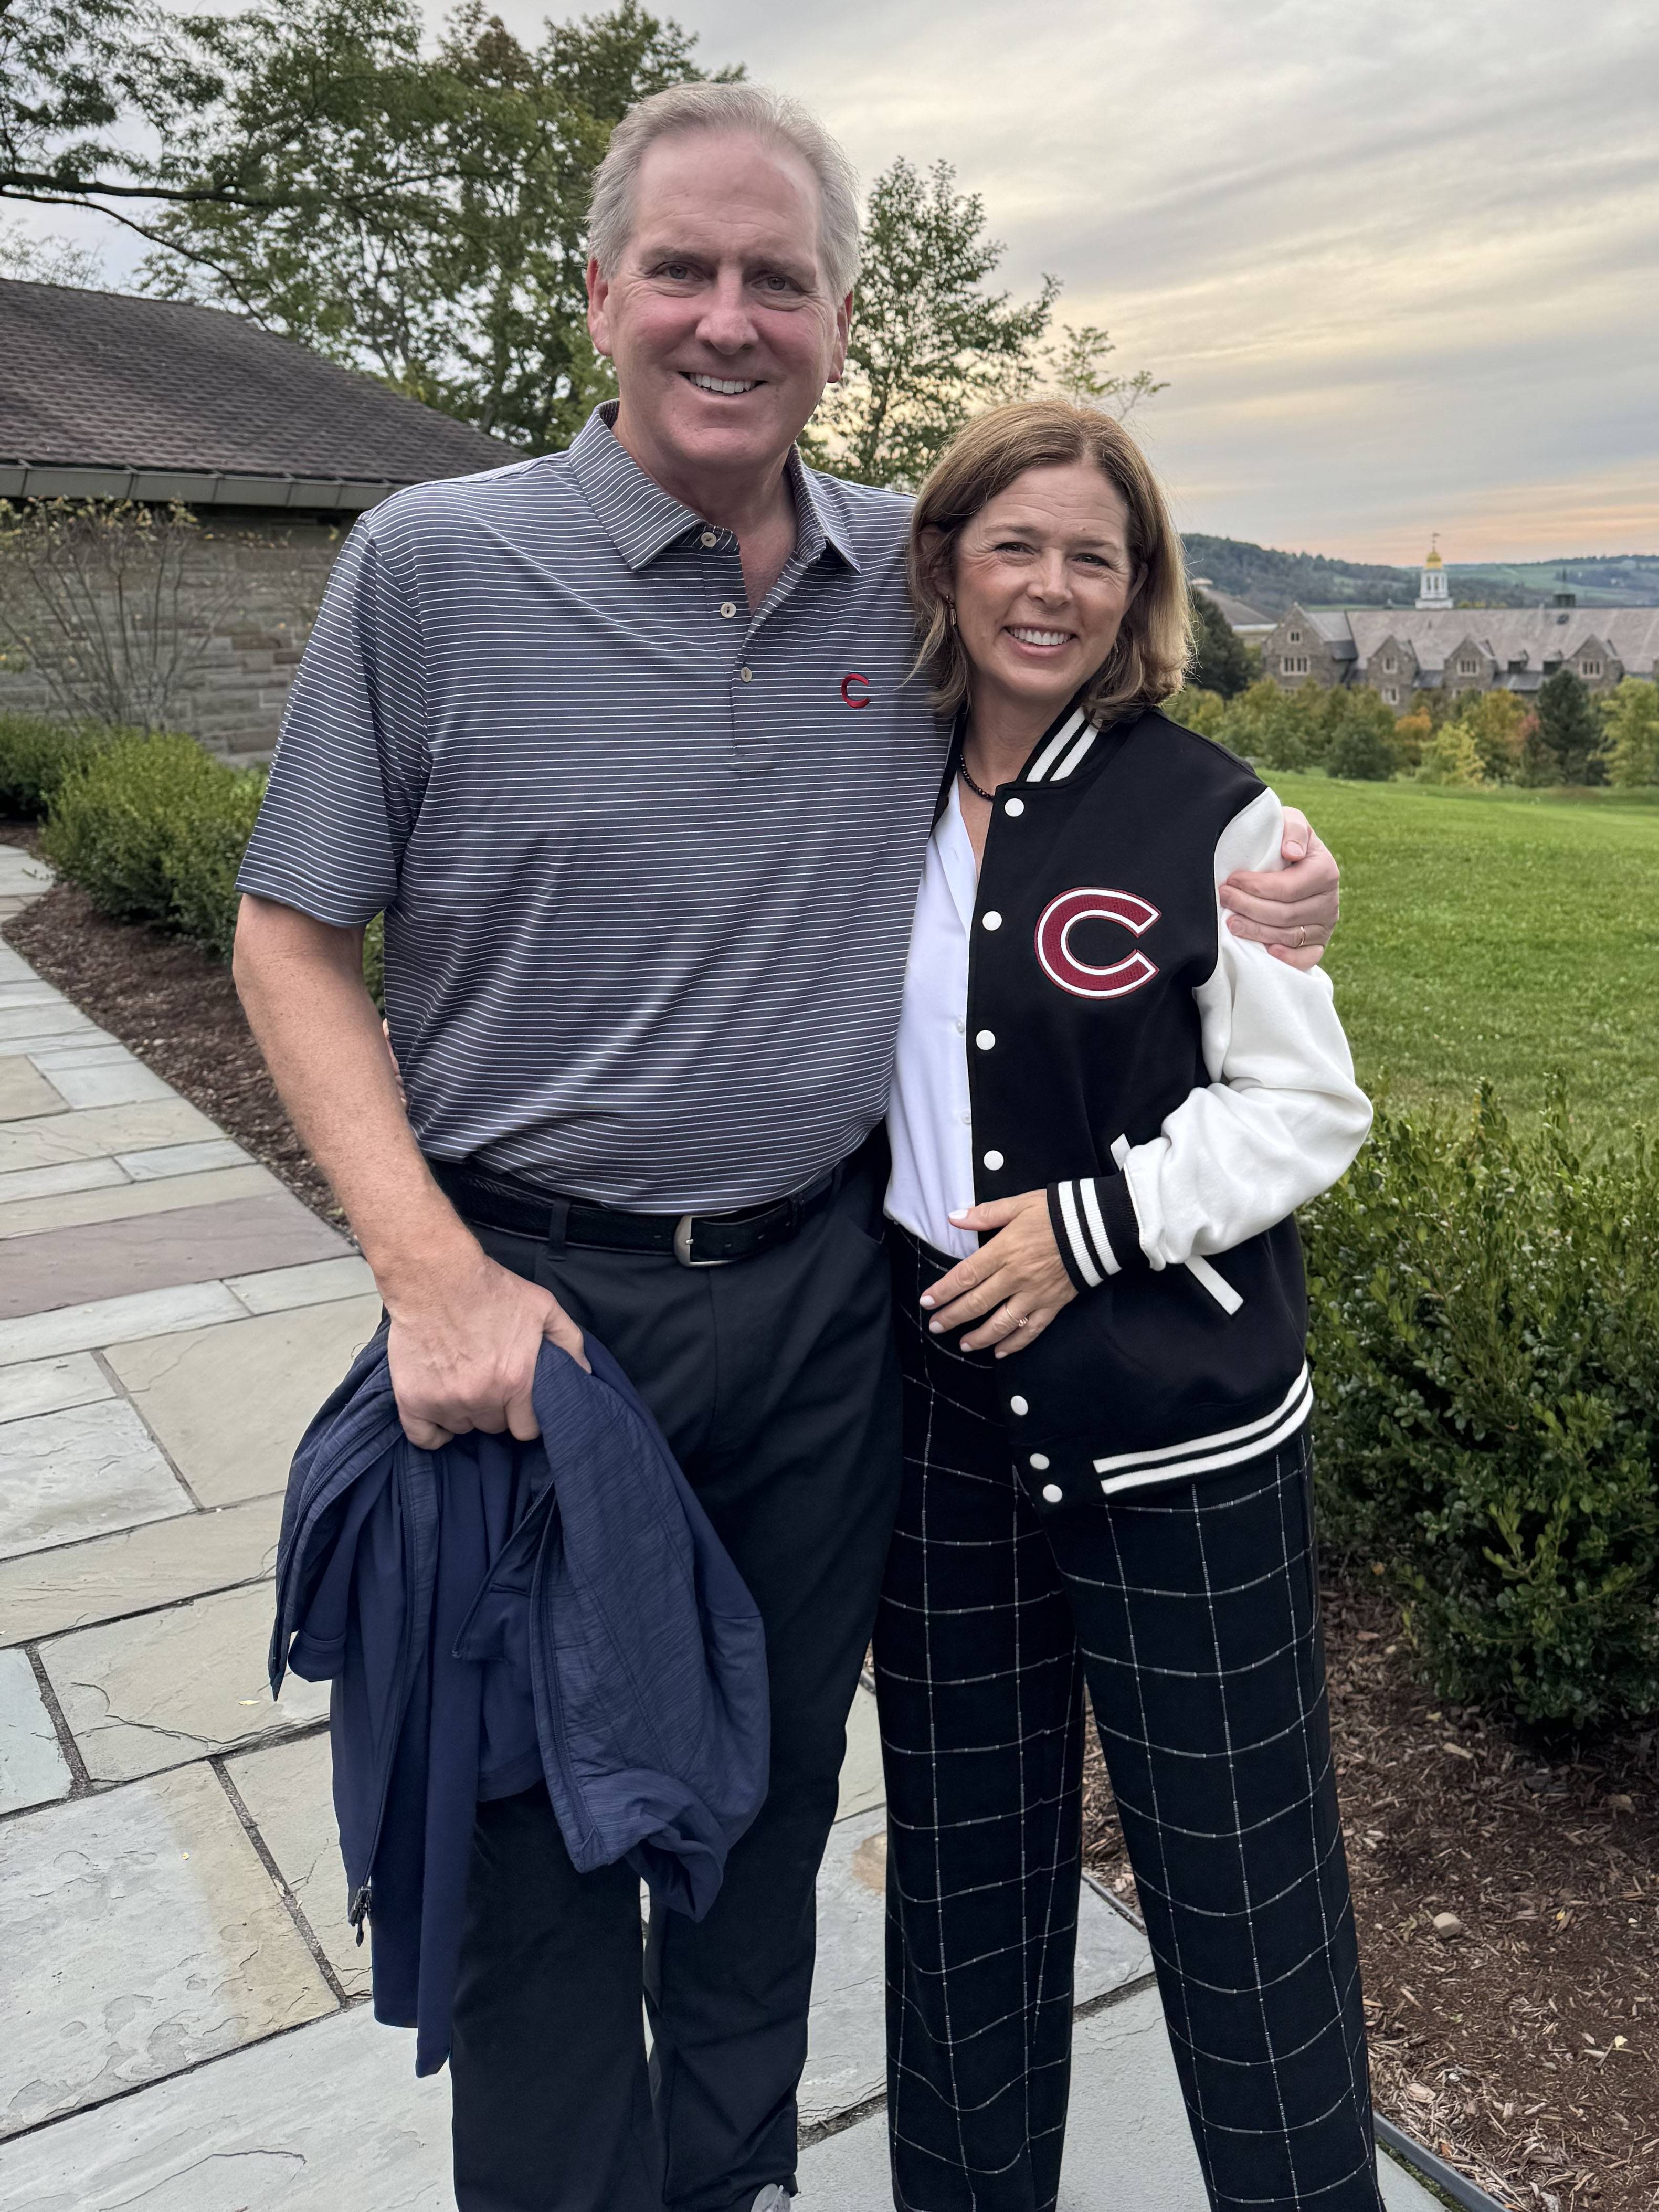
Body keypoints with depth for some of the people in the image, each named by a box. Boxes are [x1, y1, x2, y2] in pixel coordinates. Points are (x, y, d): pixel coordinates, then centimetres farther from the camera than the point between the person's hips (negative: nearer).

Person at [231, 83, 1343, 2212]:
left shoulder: (915, 576, 1)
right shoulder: (432, 563, -9)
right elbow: (292, 940, -6)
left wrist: (1245, 870, 0)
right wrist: (435, 1276, -16)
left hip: (825, 1292, 4)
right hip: (538, 1300, -3)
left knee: (773, 1789, 20)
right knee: (538, 1830, 12)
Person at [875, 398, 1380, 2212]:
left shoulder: (1208, 816, -8)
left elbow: (1308, 1106, -7)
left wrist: (1091, 1225, -17)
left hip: (1175, 1430, -4)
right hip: (937, 1406, 4)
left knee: (1235, 1867, 8)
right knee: (961, 1854, 19)